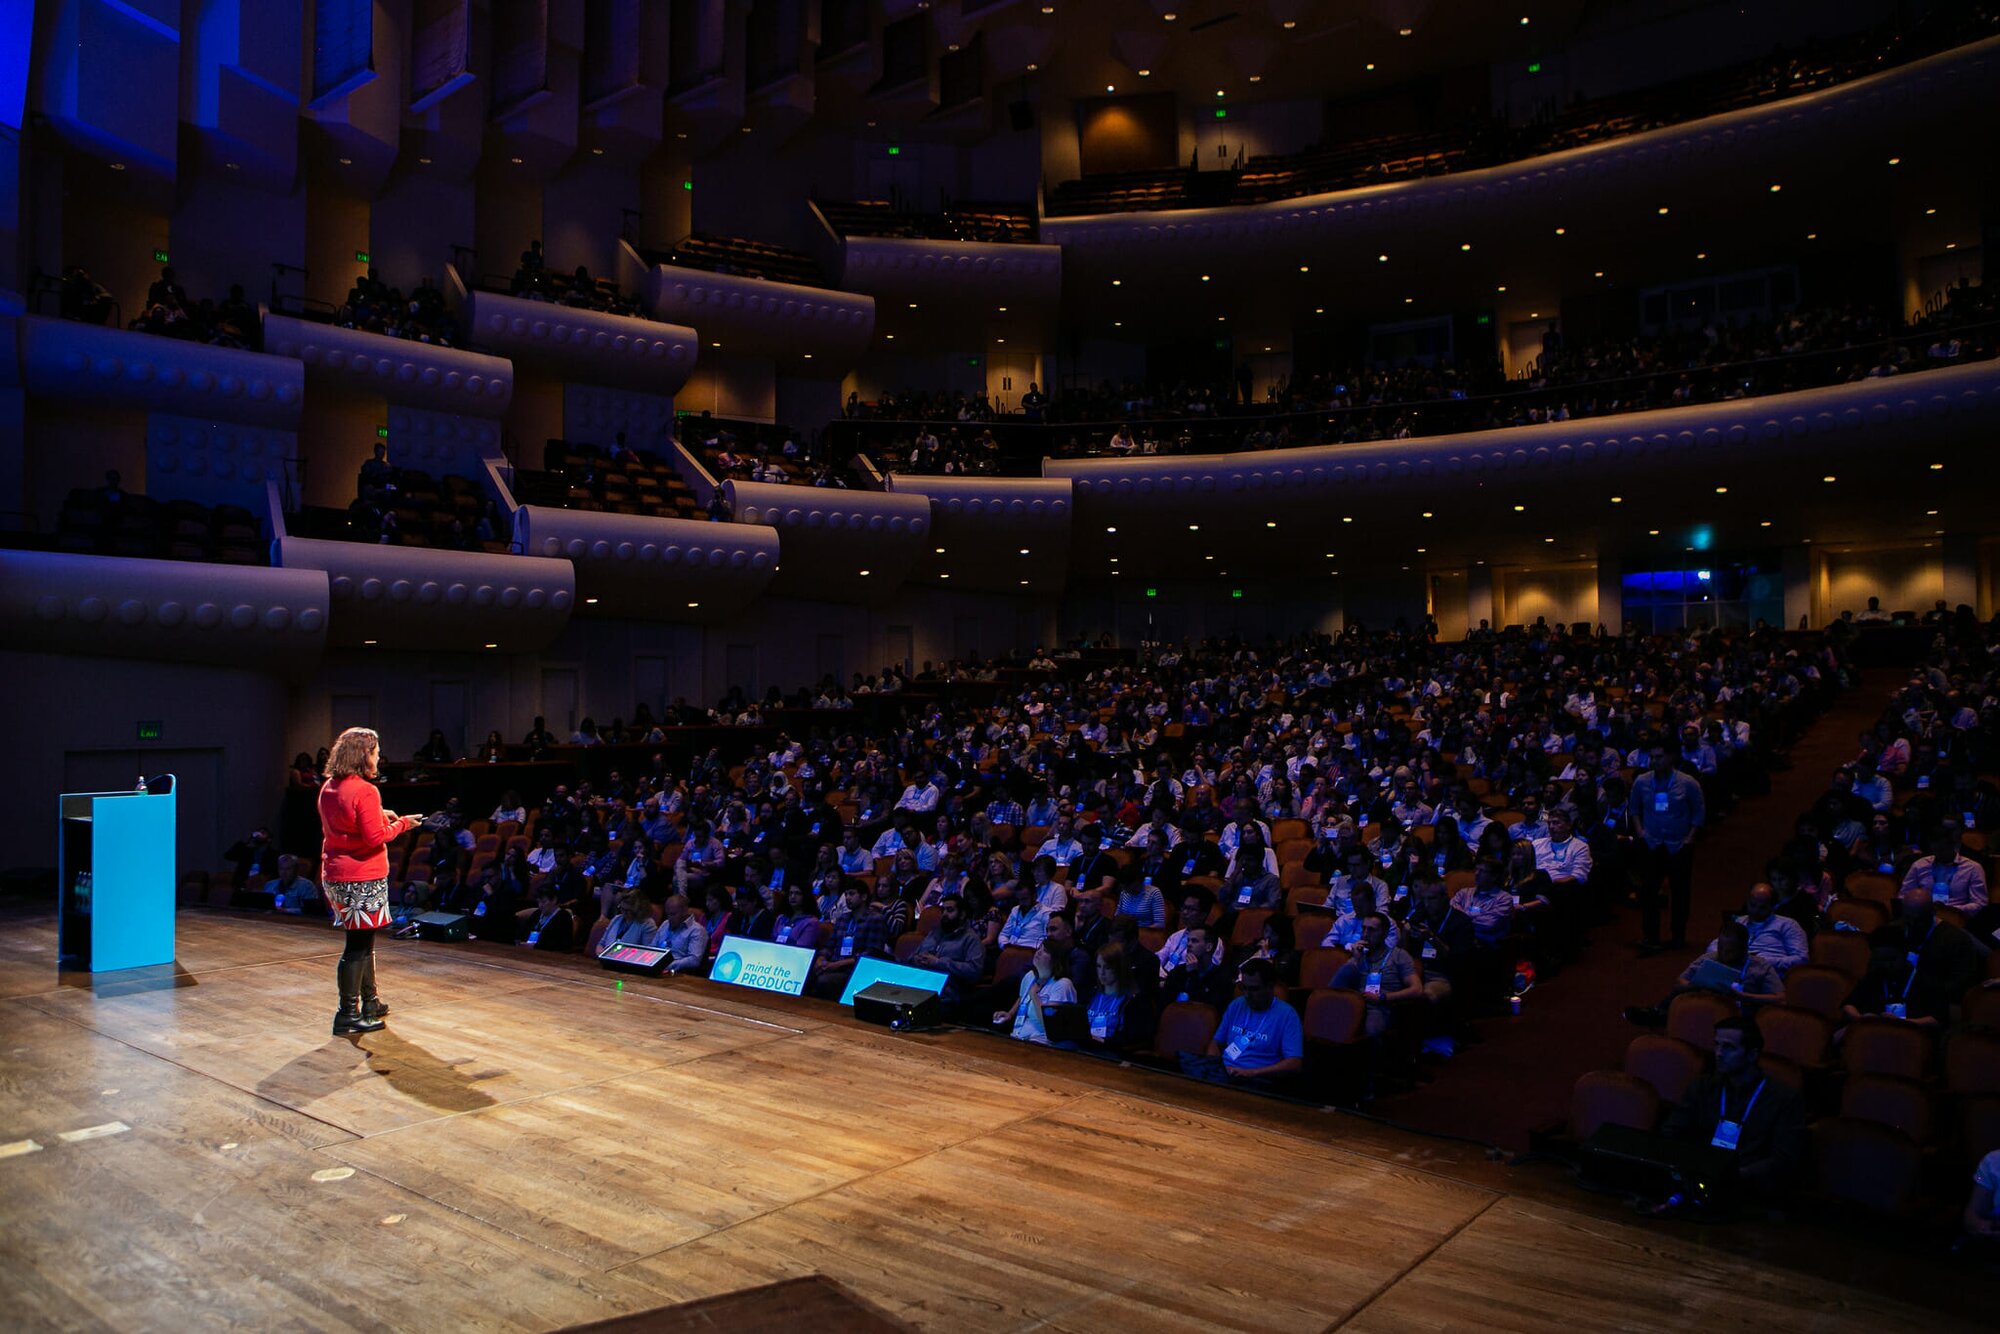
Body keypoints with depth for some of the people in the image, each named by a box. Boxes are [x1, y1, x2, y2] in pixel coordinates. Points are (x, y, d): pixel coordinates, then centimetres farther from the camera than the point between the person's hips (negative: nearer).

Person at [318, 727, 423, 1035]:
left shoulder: (328, 788, 10)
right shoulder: (365, 791, -17)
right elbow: (375, 837, -19)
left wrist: (380, 816, 14)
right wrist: (400, 824, -4)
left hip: (334, 875, 9)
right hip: (362, 879, -9)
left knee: (363, 941, 19)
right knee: (358, 945, -3)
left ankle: (369, 1003, 30)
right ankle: (348, 1015, 0)